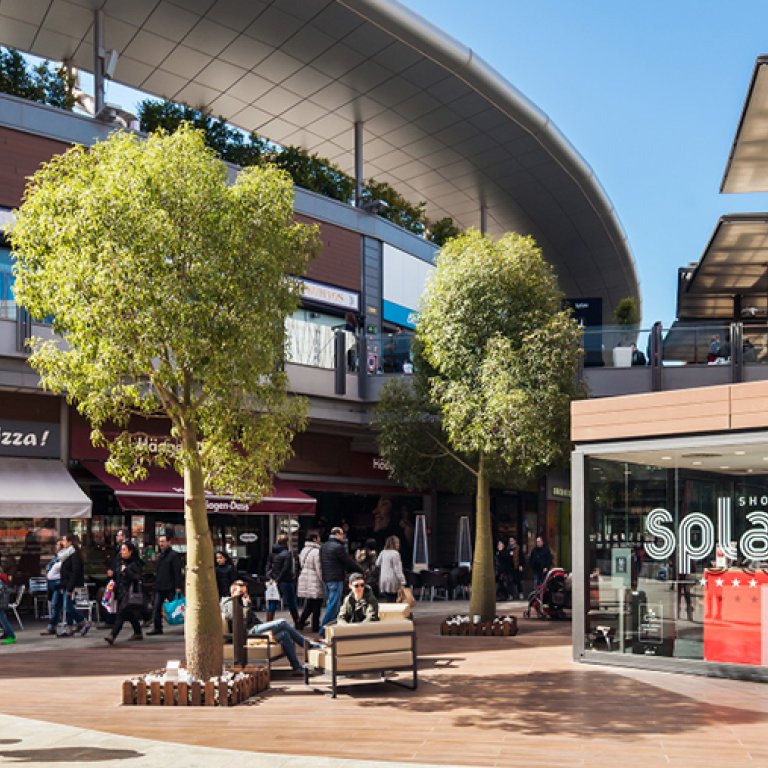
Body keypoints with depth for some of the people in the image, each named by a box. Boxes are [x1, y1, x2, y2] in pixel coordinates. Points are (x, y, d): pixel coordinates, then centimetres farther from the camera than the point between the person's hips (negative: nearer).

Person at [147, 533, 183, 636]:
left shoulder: (174, 555, -9)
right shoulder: (160, 556, 16)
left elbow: (177, 572, -14)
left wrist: (178, 586, -19)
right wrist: (156, 583, 15)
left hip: (170, 588, -7)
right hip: (159, 587, 7)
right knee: (156, 607, 2)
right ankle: (157, 628, 6)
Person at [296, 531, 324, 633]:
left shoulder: (304, 550, 10)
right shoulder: (316, 552, -17)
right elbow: (319, 569, -17)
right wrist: (323, 581, -10)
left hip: (304, 581, 8)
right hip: (315, 582, -8)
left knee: (308, 605, 15)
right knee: (316, 605, 3)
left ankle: (300, 623, 8)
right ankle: (315, 627, 9)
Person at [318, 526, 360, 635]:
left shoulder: (323, 547, 12)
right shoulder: (338, 547, -15)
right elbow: (349, 562, -12)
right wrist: (359, 570, 4)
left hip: (326, 578, 9)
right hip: (336, 579, -9)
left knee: (330, 603, 18)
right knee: (333, 605, -5)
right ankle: (324, 629, -6)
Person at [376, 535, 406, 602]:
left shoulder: (383, 552, 9)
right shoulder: (395, 553, -11)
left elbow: (377, 563, 20)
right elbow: (397, 569, -14)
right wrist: (402, 581, -13)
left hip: (383, 579, 7)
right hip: (392, 580, -7)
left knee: (388, 601, 8)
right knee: (393, 601, -2)